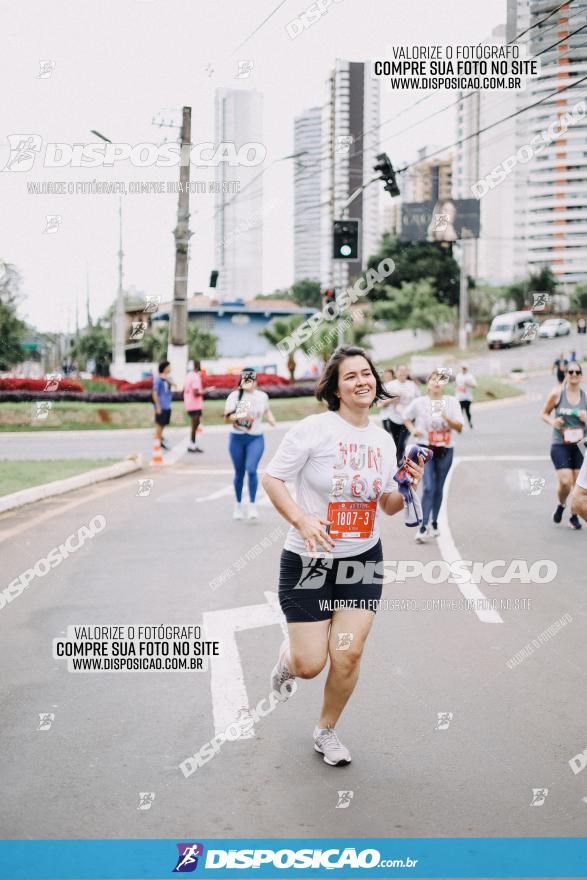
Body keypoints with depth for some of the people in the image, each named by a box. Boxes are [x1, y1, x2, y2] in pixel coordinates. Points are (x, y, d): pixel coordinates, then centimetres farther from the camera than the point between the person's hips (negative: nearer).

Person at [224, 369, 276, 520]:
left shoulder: (262, 396, 3)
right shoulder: (234, 396, -3)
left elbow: (267, 411, 23)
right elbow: (227, 418, -5)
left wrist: (275, 424, 11)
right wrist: (238, 416, -23)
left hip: (256, 439, 0)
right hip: (237, 439, 0)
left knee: (251, 470, -16)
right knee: (239, 472, 10)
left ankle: (252, 505, -5)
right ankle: (238, 505, 27)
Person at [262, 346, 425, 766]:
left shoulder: (384, 440, 4)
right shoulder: (314, 429, -14)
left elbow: (388, 506, 11)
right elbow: (271, 479, -11)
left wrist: (408, 487, -10)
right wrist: (302, 519, -24)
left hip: (363, 560, 4)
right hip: (309, 561, -4)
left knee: (348, 656, -1)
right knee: (310, 665, -3)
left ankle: (327, 730, 26)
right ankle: (290, 653, 36)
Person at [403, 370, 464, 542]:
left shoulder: (451, 402, -1)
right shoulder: (419, 402, -3)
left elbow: (459, 427, -4)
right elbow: (406, 418, 13)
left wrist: (446, 417, -20)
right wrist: (413, 430, -5)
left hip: (445, 450, 2)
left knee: (439, 488, 10)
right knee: (429, 487, -14)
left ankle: (434, 523, 24)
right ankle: (423, 527, -12)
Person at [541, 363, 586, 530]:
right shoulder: (557, 393, -4)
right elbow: (544, 413, 6)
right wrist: (552, 421, -14)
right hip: (560, 445, -2)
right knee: (565, 482, -12)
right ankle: (561, 505, 20)